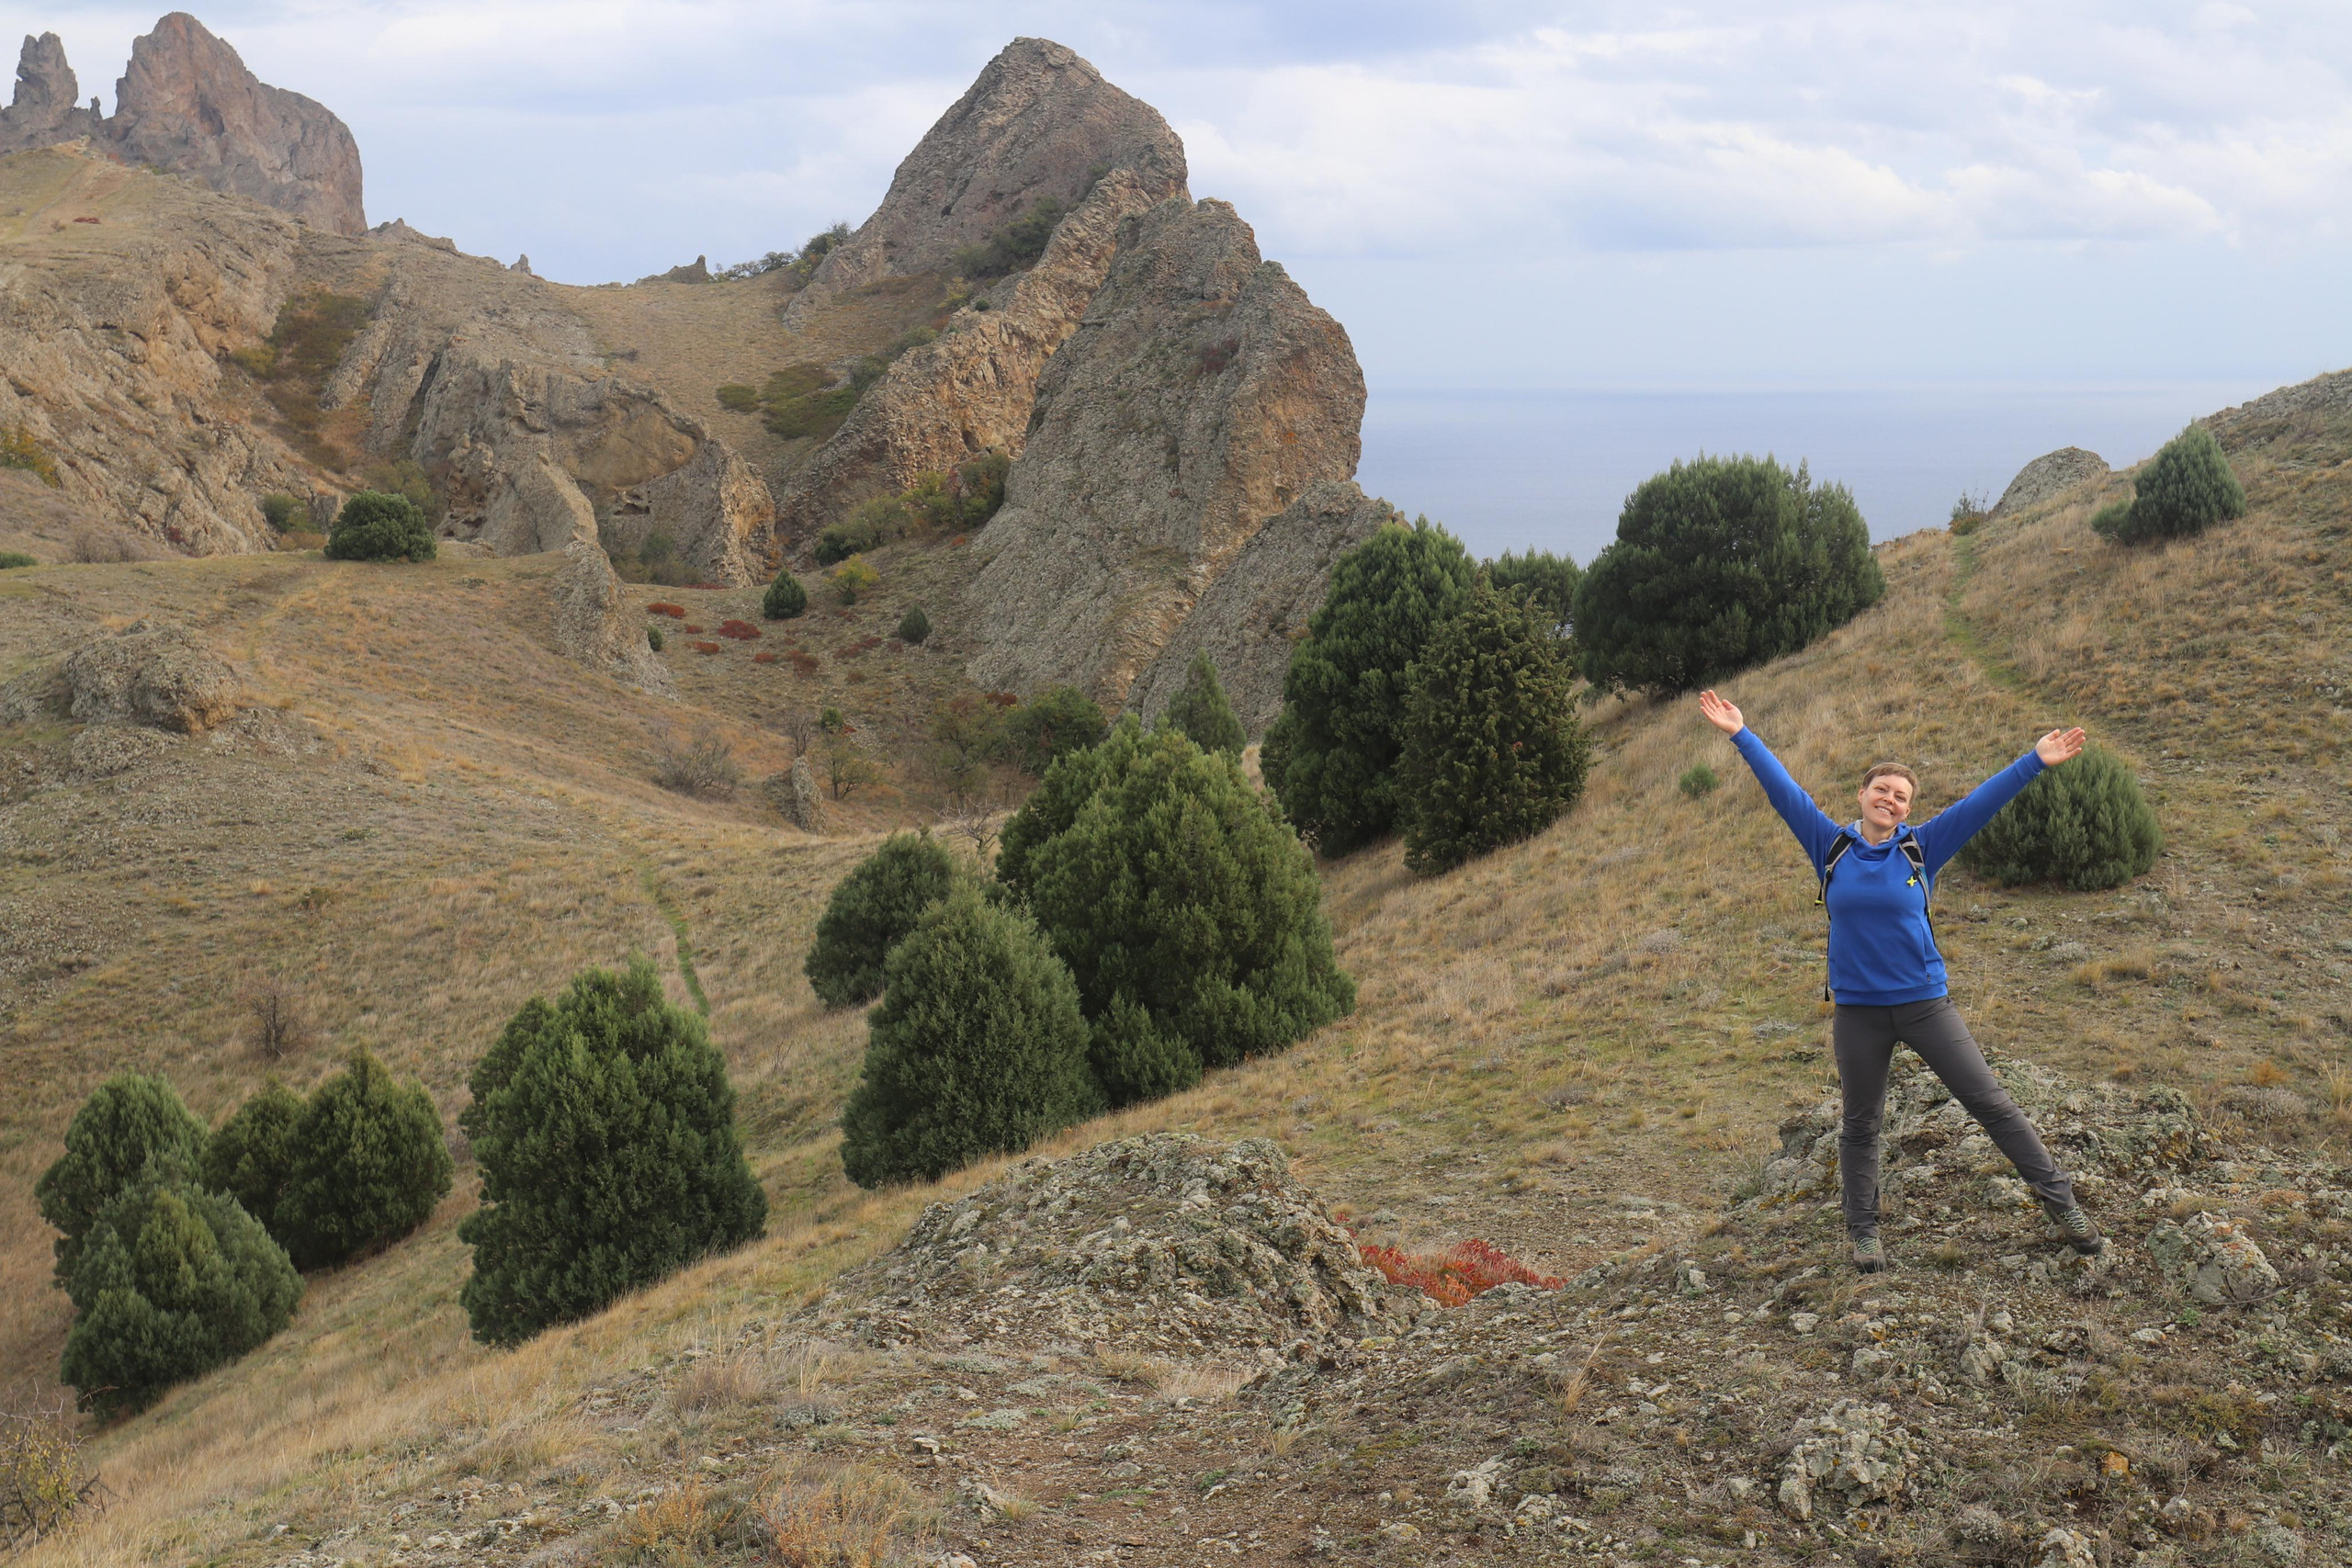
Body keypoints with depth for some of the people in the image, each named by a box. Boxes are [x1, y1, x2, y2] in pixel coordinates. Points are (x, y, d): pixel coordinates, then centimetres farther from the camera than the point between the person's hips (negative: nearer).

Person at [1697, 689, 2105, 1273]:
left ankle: (2060, 1199, 10)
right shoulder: (1831, 847, 0)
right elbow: (1783, 789, 1)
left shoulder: (1921, 848, -1)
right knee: (1859, 1126, 10)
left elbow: (1982, 801, -3)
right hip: (1858, 1010, 1)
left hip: (1924, 1001, -1)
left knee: (1990, 1102, 1)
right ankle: (1864, 1234, 22)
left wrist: (2034, 762, -8)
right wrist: (1742, 735, 1)